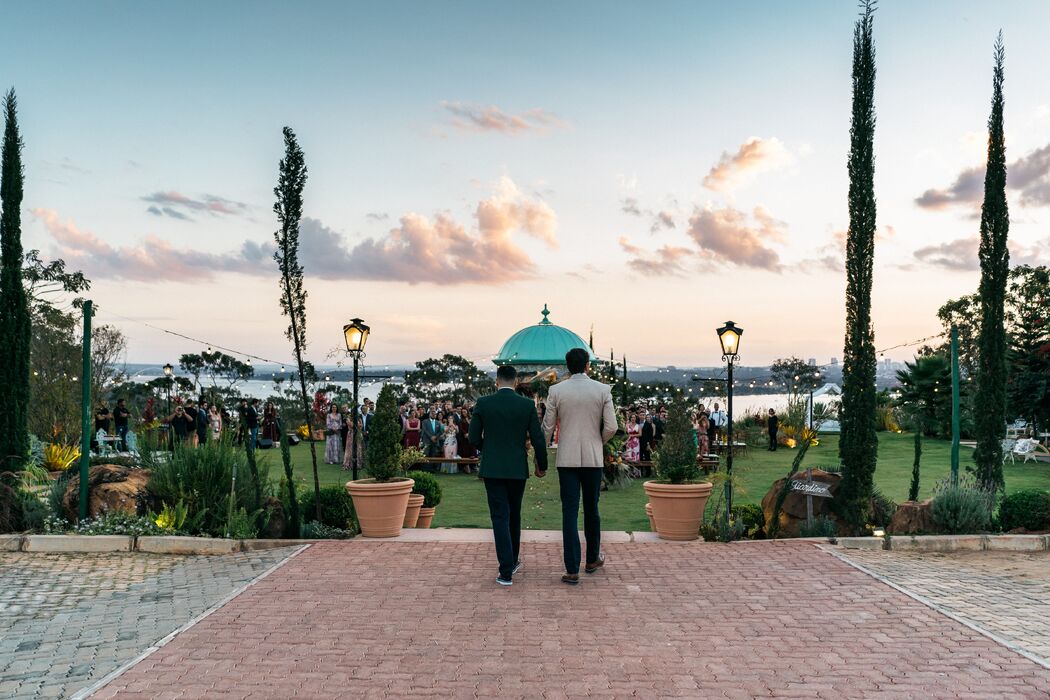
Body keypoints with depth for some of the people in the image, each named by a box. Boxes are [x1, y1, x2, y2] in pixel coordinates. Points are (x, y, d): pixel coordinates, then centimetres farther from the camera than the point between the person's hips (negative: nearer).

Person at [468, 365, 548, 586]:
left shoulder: (483, 403, -5)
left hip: (492, 469, -1)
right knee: (514, 515, 19)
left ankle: (506, 572, -4)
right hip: (518, 469, 2)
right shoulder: (527, 405, -4)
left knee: (500, 518, 0)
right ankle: (513, 561, 34)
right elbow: (538, 439, -3)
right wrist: (542, 465, 11)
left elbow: (474, 438, -2)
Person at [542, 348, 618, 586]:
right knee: (591, 510, 16)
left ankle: (572, 570, 0)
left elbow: (547, 428, 0)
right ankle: (593, 559, 31)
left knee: (569, 513, 1)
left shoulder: (556, 391, -3)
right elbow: (611, 427, -6)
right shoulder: (602, 390, -3)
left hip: (567, 459, -1)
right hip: (593, 458, 1)